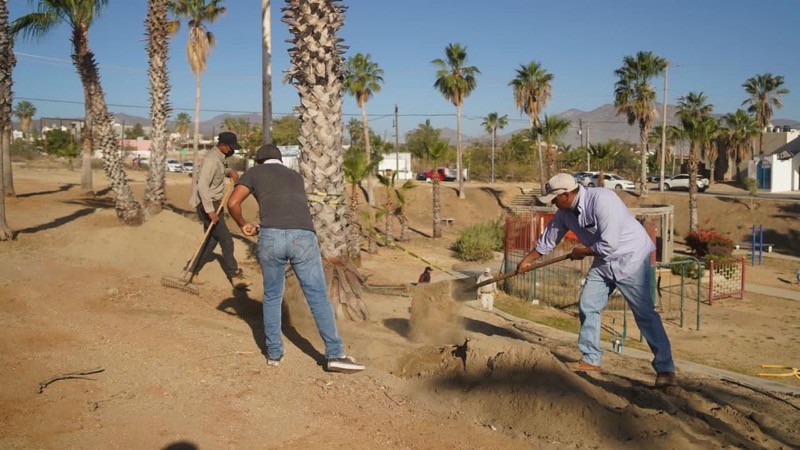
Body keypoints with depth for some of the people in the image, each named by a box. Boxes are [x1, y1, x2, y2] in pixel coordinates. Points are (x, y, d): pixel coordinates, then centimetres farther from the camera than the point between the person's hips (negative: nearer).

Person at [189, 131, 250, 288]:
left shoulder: (219, 157, 9)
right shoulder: (212, 160, -21)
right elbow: (202, 186, -28)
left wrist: (230, 171, 8)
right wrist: (210, 211, -31)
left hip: (212, 203, 10)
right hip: (206, 204, -10)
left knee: (211, 240, 12)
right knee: (226, 239, -6)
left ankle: (192, 271, 19)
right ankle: (234, 275, 2)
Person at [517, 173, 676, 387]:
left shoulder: (601, 200, -28)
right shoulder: (565, 212, -2)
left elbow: (609, 244, -30)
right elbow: (548, 238, 14)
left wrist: (582, 252, -13)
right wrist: (528, 259, 24)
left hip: (630, 258, -8)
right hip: (604, 261, 8)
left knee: (645, 313, -9)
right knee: (587, 306, 7)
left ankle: (665, 369, -4)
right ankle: (591, 360, 19)